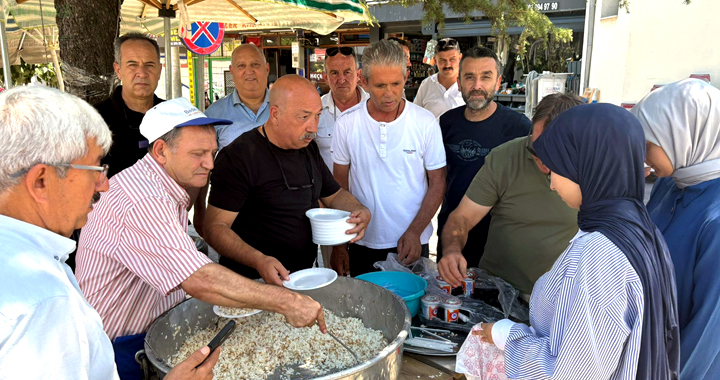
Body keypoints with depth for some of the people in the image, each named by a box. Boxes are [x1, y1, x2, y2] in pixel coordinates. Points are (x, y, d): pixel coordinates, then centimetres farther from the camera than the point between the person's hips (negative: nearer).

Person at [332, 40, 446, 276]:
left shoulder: (426, 123, -7)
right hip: (362, 243, 1)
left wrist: (415, 231, -12)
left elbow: (437, 183, -1)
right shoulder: (346, 124, -4)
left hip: (413, 244, -1)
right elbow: (340, 185, 3)